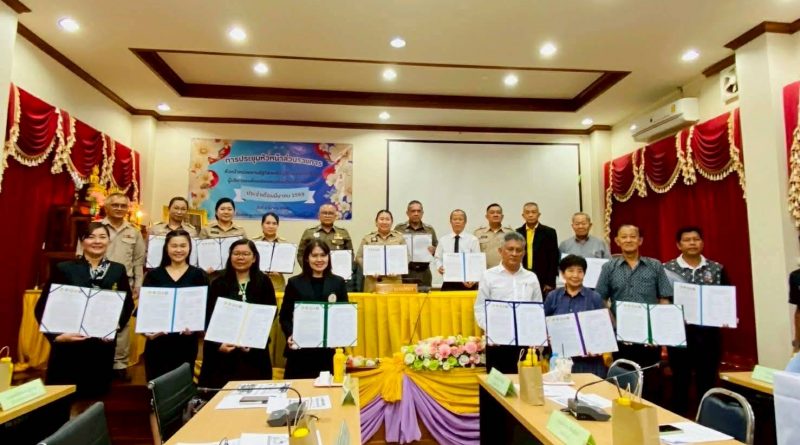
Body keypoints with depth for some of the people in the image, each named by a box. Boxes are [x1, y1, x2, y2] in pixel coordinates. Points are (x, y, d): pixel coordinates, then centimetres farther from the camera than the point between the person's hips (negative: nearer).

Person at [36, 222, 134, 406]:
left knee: (94, 401, 12)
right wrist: (56, 335, -14)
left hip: (103, 346, 2)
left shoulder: (118, 270, 5)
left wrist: (117, 325, -6)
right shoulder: (64, 269, -2)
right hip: (67, 346, -2)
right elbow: (42, 307, -2)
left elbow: (128, 304, 11)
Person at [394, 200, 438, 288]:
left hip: (424, 273, 2)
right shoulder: (399, 228, 5)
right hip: (404, 272, -2)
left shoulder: (430, 229, 11)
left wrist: (433, 249, -8)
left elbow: (438, 248, 13)